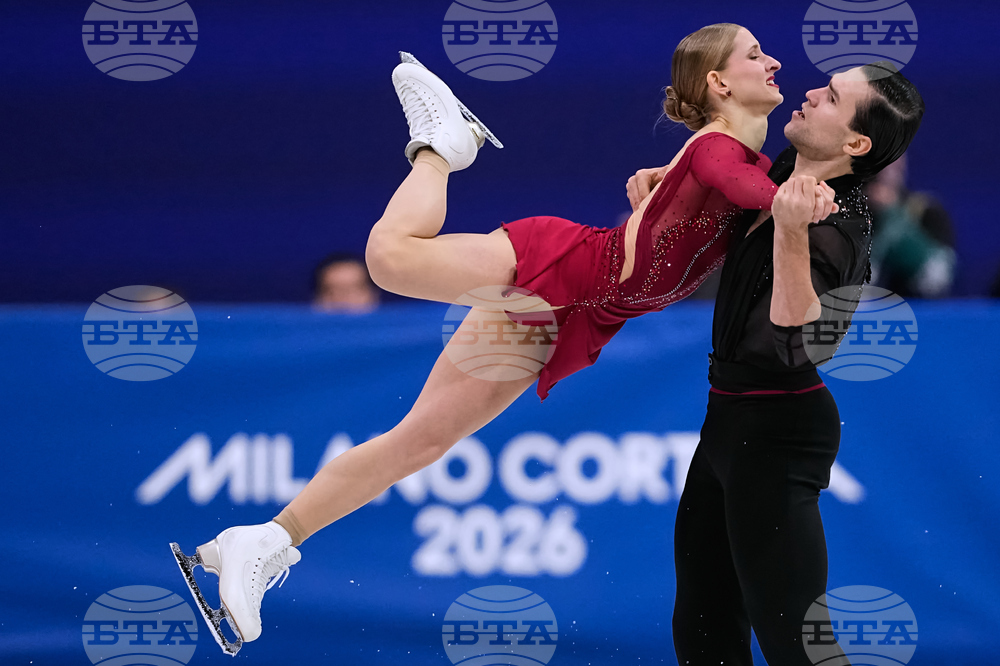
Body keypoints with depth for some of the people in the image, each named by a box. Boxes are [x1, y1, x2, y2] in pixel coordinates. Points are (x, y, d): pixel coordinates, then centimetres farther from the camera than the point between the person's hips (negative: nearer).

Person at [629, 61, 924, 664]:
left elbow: (796, 344, -34)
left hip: (775, 431, -9)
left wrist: (791, 233, -43)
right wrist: (660, 178, 7)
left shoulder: (838, 228, -21)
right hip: (733, 413, 9)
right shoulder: (783, 171, 3)